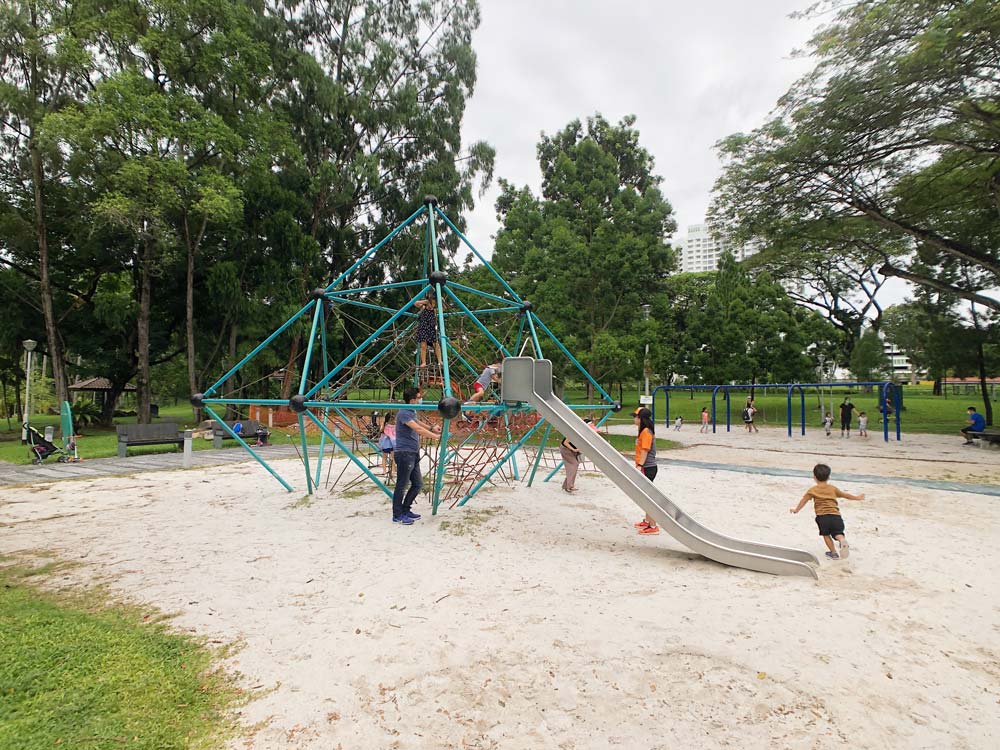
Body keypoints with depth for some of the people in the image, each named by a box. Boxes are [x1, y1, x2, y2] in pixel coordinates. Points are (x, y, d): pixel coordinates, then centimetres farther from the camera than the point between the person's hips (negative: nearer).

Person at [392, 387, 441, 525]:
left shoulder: (412, 412, 15)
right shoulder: (404, 413, -17)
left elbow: (418, 422, 37)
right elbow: (418, 429, -26)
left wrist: (431, 428, 24)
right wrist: (436, 436, -24)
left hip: (413, 454, 10)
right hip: (404, 454, -10)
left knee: (417, 484, 14)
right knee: (402, 486, -1)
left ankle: (405, 510, 26)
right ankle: (397, 516, 9)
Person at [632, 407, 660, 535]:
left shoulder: (646, 431, -17)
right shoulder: (643, 431, 13)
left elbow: (645, 450, -22)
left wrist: (640, 466, -25)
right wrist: (638, 465, 20)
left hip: (648, 468, -10)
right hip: (645, 468, 10)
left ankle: (653, 526, 0)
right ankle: (647, 521, 32)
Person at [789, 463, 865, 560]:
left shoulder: (812, 490, 9)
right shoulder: (832, 488, 18)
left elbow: (804, 500, 11)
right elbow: (845, 495, 30)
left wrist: (796, 510, 24)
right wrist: (857, 497, 47)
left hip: (822, 516, -2)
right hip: (835, 515, 2)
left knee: (826, 534, 15)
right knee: (838, 533, 5)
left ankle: (833, 553, 14)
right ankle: (842, 540, -27)